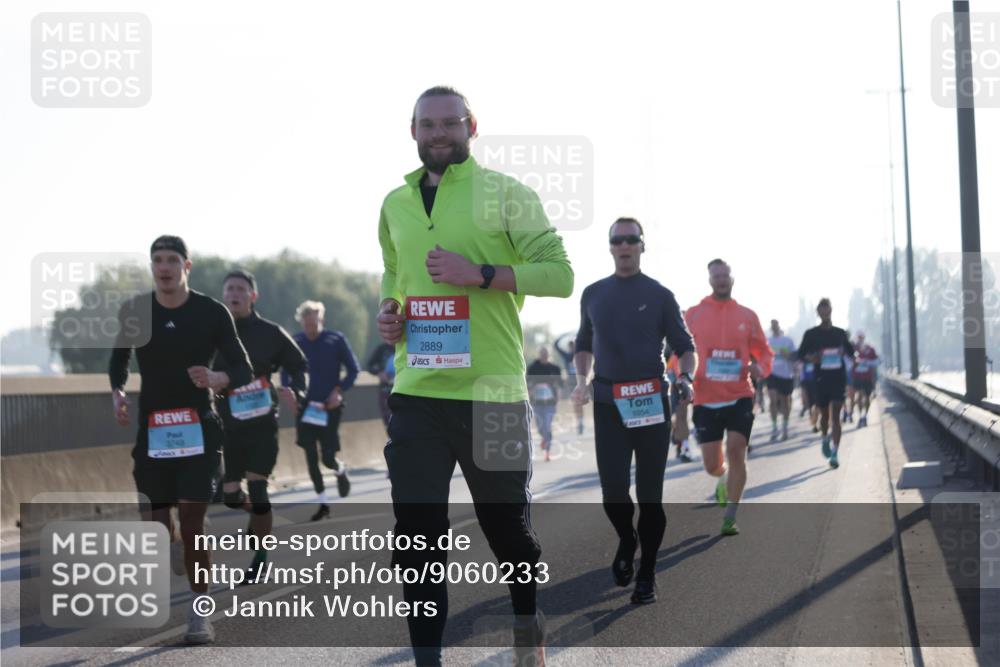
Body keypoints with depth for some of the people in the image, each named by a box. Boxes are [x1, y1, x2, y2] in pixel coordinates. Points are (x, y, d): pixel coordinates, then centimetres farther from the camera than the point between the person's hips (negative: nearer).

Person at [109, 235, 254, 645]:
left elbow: (243, 371, -3)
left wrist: (215, 378, -25)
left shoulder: (212, 312, -5)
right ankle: (173, 550, 33)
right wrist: (117, 395, -6)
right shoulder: (133, 311, 1)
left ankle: (200, 614, 1)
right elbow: (118, 361, 15)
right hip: (151, 429, 2)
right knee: (153, 524, -1)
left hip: (198, 427, -2)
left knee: (192, 522, -8)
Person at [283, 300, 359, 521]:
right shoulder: (295, 342, 0)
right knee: (311, 457, 2)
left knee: (328, 458, -4)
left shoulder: (336, 339, -5)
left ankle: (341, 470, 32)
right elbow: (285, 373, 10)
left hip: (329, 406, -2)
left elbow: (353, 369, 0)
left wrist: (339, 390, -12)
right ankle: (323, 503, 14)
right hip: (306, 407, 2)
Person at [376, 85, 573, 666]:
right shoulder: (396, 204, 13)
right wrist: (388, 309, 7)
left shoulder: (506, 194, -2)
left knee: (507, 521, 10)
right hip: (416, 392, 4)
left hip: (492, 392, -3)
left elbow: (559, 272, -8)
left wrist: (480, 273, -19)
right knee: (417, 531, 2)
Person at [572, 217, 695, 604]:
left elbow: (684, 346, 4)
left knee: (649, 494, 1)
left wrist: (686, 377, -15)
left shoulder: (659, 295, 2)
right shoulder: (593, 294, 10)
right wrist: (582, 379, 4)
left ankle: (646, 575, 11)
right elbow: (584, 344, 21)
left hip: (651, 402, -2)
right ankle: (626, 540, 31)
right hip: (608, 402, 2)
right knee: (613, 492, -2)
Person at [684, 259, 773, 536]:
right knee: (712, 465, 2)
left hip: (739, 397, 0)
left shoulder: (747, 316, 5)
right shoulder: (693, 315, 3)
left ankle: (730, 517, -4)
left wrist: (760, 368, -11)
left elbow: (763, 352, 11)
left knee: (736, 450, -15)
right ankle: (724, 478, 41)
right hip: (706, 400, 0)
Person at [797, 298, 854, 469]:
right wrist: (810, 358, -15)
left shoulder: (840, 333, 7)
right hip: (820, 378, 0)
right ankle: (825, 439, 42)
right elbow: (801, 354, 6)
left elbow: (850, 351, 16)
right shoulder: (811, 334, 3)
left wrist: (845, 352, -7)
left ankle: (834, 453, -11)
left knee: (835, 415, -8)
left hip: (838, 378, 0)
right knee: (824, 414, 11)